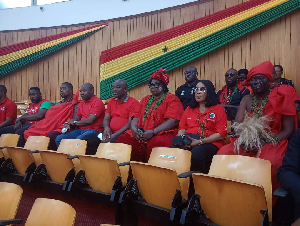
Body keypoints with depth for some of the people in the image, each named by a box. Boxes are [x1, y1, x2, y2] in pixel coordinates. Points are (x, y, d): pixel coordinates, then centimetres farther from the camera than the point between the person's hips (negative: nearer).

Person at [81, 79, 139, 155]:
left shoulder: (133, 103, -4)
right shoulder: (111, 101, 19)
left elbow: (131, 123, -12)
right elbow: (106, 119, 17)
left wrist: (114, 135, -19)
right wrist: (106, 128, -8)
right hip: (110, 133, 6)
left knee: (113, 141, -39)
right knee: (86, 139, -12)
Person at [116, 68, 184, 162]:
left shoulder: (172, 99, 6)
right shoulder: (146, 99, 26)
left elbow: (173, 121, -8)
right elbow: (136, 116, 18)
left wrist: (153, 132, -17)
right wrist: (134, 128, -6)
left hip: (162, 133, -5)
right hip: (140, 134, 6)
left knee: (156, 143, -39)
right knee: (122, 139, -18)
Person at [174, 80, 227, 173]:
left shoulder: (218, 109, 7)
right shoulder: (189, 109, 22)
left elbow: (221, 134, -2)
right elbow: (182, 128, 18)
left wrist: (200, 141, -12)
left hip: (210, 143, -4)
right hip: (188, 143, 4)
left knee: (196, 153, -37)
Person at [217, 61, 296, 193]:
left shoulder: (280, 99, 0)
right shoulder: (247, 100, 11)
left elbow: (288, 130, -5)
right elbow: (237, 126, 2)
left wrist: (265, 143, -19)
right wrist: (245, 140, -20)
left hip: (272, 144, -3)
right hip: (247, 144, 4)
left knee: (270, 162, -37)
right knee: (223, 153, -23)